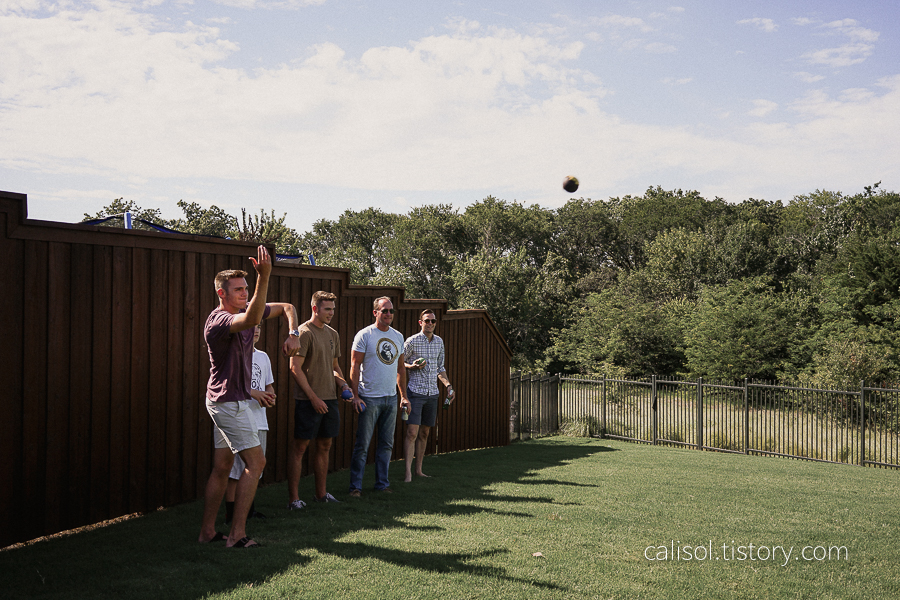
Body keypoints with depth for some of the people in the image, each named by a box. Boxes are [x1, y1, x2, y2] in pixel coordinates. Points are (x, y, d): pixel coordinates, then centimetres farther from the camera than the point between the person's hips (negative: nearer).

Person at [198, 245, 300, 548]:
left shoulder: (246, 309, 7)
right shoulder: (218, 320, -21)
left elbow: (287, 307, 16)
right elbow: (252, 319, -43)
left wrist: (293, 334, -3)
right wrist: (264, 276, -51)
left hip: (232, 401, 9)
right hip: (228, 401, -9)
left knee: (222, 467, 12)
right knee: (255, 461, -9)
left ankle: (207, 531, 19)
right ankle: (237, 534, -5)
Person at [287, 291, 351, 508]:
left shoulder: (332, 334, 14)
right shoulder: (304, 332, -9)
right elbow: (295, 368, -14)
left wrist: (343, 384, 5)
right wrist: (313, 398, -16)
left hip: (329, 398, 8)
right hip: (308, 400, -8)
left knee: (324, 445, 12)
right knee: (299, 446, -2)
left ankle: (320, 493, 22)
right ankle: (293, 497, 3)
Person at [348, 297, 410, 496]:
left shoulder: (398, 336, 12)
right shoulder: (364, 335, -6)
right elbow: (355, 366, -7)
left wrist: (403, 396, 13)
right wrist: (355, 395, -14)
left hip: (391, 398, 6)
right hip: (369, 398, -6)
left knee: (386, 444, 10)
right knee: (362, 445, -3)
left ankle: (382, 483, 20)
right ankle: (355, 486, 6)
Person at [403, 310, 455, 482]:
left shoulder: (439, 342, 11)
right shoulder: (412, 341, -7)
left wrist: (448, 385, 8)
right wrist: (413, 366, -17)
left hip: (432, 393, 6)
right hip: (415, 391, -6)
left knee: (424, 433, 10)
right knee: (412, 432, -11)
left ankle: (419, 470, 17)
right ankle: (408, 472, -11)